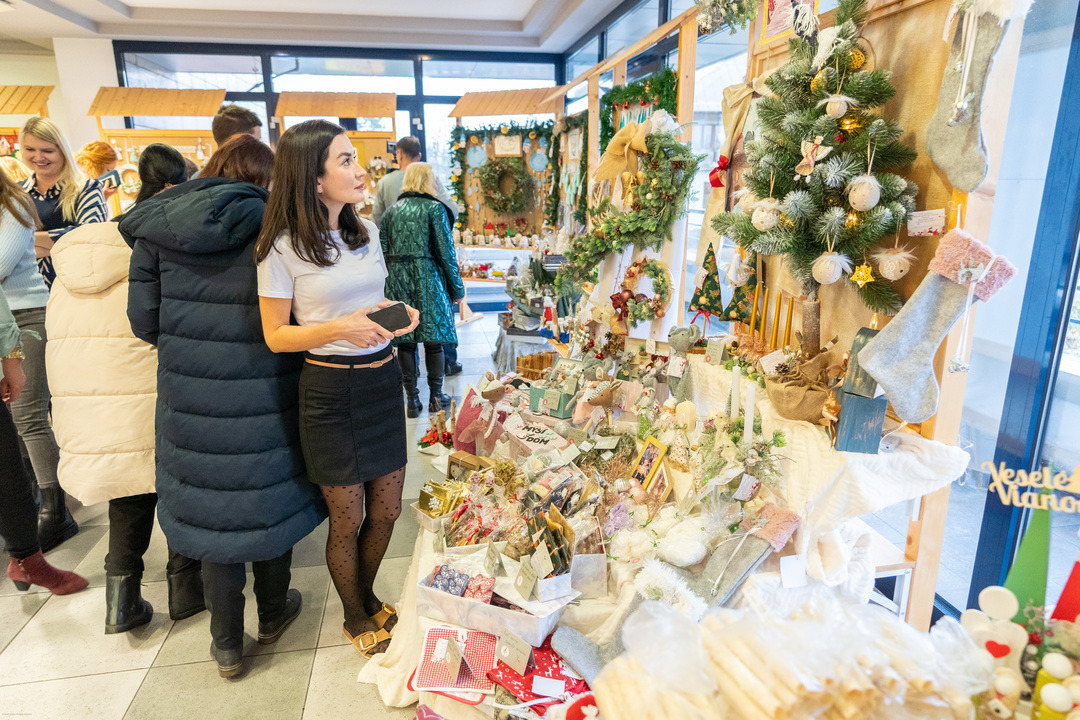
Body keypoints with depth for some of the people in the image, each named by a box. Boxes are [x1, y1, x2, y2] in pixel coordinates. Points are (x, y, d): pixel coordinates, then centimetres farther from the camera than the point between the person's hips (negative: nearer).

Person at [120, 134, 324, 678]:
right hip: (264, 396, -2)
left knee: (211, 504, 15)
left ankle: (226, 643, 28)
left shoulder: (157, 227, 0)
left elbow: (143, 318, 0)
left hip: (191, 394, 3)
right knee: (269, 497, 17)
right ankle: (273, 613, 37)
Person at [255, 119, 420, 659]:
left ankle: (368, 597, 42)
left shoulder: (366, 231, 7)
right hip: (330, 388, -5)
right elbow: (275, 336, -7)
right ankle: (355, 617, 36)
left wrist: (400, 314, -2)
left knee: (386, 509, 14)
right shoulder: (282, 248, -11)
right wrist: (338, 329, -22)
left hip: (383, 378, 6)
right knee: (347, 518, 10)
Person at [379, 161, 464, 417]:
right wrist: (456, 287, 0)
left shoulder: (392, 210, 9)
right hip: (427, 278, -4)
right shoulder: (435, 208, -3)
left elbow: (384, 249, 7)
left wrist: (390, 280, 15)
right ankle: (435, 397, 13)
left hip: (397, 280, 4)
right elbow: (446, 250, -6)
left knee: (404, 340, 7)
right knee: (432, 339, 5)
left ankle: (411, 399, 12)